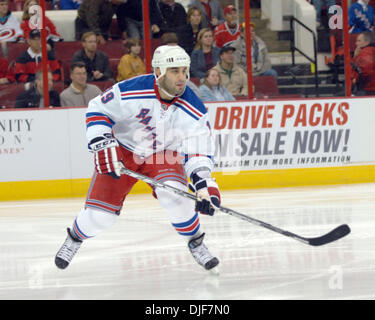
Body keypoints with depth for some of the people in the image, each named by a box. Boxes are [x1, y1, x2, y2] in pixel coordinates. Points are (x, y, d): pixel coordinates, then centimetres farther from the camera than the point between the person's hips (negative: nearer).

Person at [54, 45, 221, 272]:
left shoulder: (194, 110, -20)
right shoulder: (130, 92, -28)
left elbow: (199, 151, -14)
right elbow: (98, 110, -15)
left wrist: (204, 184, -26)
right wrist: (103, 147, -24)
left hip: (164, 153, 1)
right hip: (123, 150, -1)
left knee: (173, 192, -28)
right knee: (100, 214, -6)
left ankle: (196, 243, -5)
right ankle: (75, 238, 28)